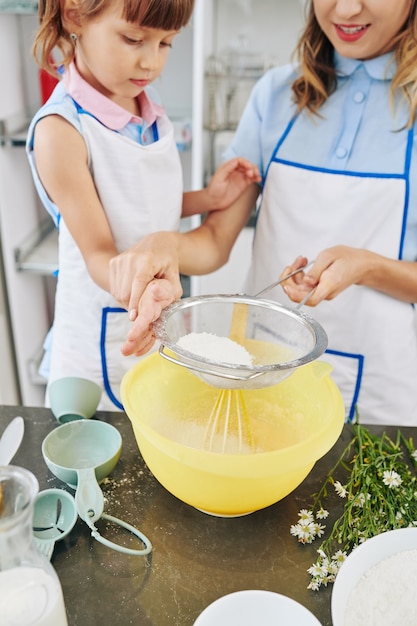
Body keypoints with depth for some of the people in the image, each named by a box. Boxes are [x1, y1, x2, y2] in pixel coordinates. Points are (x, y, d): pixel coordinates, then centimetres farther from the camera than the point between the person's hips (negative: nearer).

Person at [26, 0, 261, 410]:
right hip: (103, 341, -6)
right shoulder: (61, 129, -21)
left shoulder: (150, 111, 1)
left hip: (166, 326, 6)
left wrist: (208, 198, -4)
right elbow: (99, 254, -20)